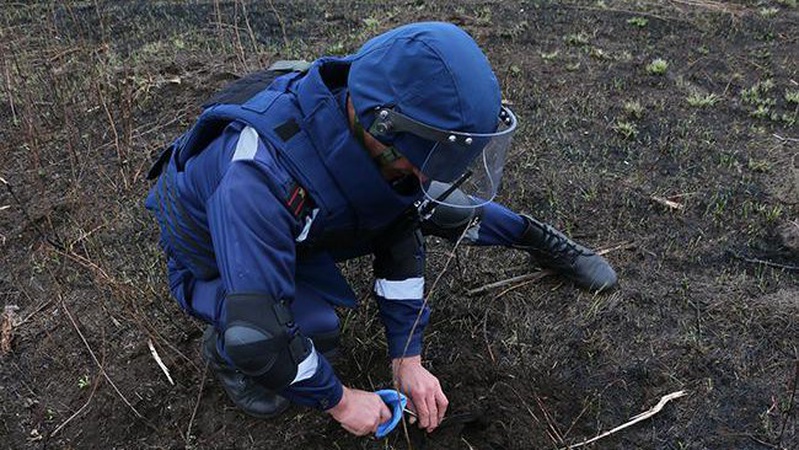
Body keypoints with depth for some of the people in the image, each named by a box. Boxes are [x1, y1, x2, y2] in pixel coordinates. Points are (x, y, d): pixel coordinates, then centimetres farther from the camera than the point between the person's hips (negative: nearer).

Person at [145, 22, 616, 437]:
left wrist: (408, 360, -11)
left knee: (426, 204, -6)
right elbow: (257, 329, -42)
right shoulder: (261, 176, -45)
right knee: (314, 324, -34)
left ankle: (535, 236, 21)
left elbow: (399, 231, -13)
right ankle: (223, 347, -1)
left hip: (306, 226, 5)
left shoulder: (372, 123, -24)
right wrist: (338, 399, -25)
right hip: (218, 263, -5)